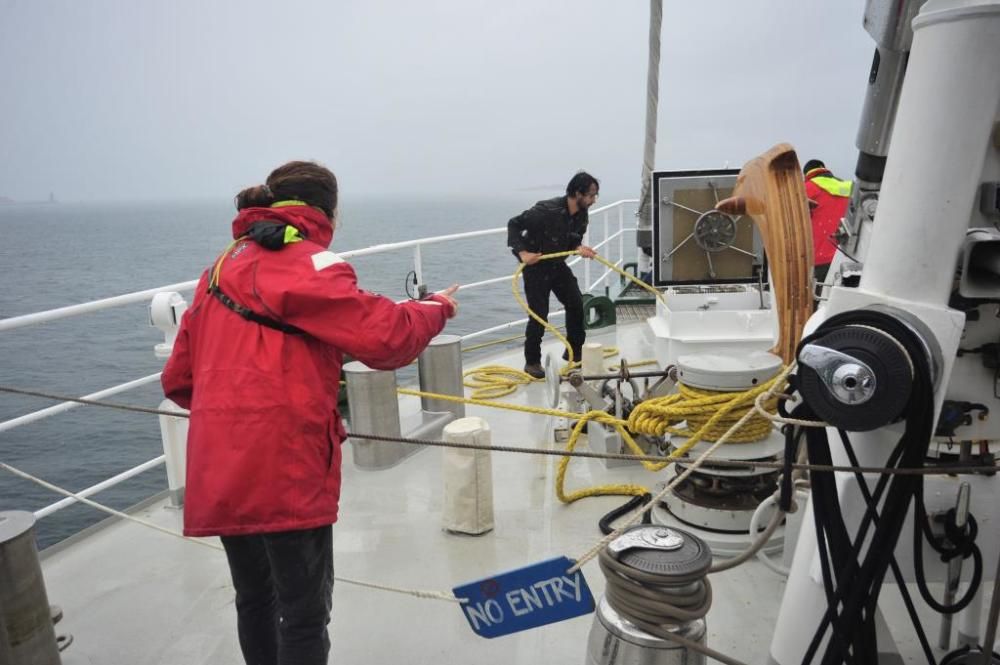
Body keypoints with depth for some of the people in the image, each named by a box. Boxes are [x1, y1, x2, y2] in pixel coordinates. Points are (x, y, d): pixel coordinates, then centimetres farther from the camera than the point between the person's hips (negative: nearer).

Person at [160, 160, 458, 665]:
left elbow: (179, 379, 17)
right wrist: (437, 308, 0)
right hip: (282, 469, -8)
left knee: (255, 600, 23)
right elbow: (385, 337, -18)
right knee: (305, 610, 6)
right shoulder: (306, 262, -9)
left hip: (221, 472, 8)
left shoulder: (224, 267, 15)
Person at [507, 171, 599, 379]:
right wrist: (522, 252, -29)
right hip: (536, 266, -7)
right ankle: (532, 362, 10)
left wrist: (580, 248, -15)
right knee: (539, 315, -6)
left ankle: (574, 352, 23)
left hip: (558, 265, 7)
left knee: (576, 305, 5)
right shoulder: (547, 210, -27)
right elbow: (514, 224, -21)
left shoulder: (581, 215, -6)